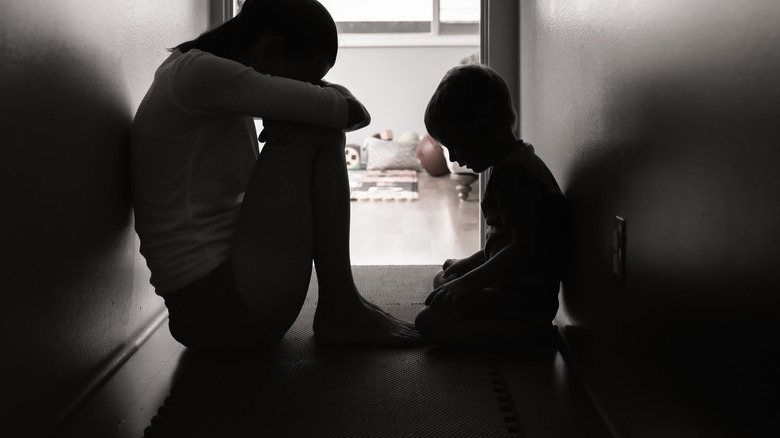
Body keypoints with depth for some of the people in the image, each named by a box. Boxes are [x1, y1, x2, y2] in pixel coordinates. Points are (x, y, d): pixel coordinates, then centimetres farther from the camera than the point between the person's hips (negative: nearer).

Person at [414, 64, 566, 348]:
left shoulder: (513, 173, -21)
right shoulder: (518, 163, 13)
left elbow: (526, 247, -28)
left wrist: (467, 284, -25)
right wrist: (470, 264, 20)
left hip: (522, 296, -11)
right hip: (516, 284, 11)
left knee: (429, 322, -18)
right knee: (442, 280, 29)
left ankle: (531, 331, -14)